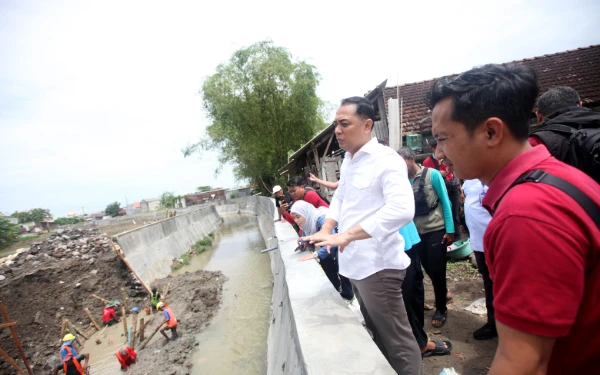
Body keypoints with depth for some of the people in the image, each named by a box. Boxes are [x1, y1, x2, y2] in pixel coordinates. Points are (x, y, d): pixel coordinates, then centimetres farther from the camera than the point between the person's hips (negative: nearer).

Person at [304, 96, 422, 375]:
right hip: (355, 263, 9)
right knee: (376, 333, 25)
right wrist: (326, 231, 0)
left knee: (396, 340, 8)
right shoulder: (348, 161, 10)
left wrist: (346, 235, -33)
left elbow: (402, 209, -30)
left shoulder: (386, 160, -17)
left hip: (377, 266, -8)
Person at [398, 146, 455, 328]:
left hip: (436, 230, -4)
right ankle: (444, 293, 46)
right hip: (418, 232, 4)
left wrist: (450, 230, -10)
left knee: (436, 270, 3)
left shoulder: (432, 175, -11)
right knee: (428, 268, 17)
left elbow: (445, 202, -8)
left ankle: (441, 308, 26)